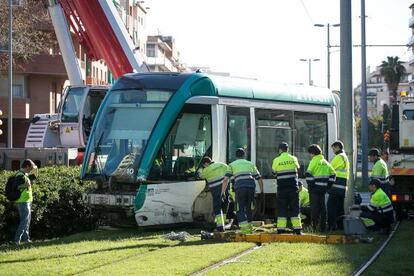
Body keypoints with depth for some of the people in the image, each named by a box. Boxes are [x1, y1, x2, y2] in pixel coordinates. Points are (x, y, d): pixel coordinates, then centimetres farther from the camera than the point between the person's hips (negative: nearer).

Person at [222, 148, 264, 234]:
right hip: (251, 186, 3)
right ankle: (249, 227, 24)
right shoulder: (250, 164, 26)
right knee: (248, 208, 20)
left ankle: (245, 228, -12)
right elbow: (259, 179, 24)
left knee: (240, 209, 1)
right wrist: (261, 191, 32)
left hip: (240, 187, -3)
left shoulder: (232, 165, 17)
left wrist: (223, 192, 8)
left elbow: (226, 179, 5)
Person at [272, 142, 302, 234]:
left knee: (281, 208, 4)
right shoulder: (293, 159, 1)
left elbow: (273, 172, 8)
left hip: (282, 187, -1)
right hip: (293, 187, 1)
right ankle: (297, 229, 4)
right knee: (294, 208, 6)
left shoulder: (276, 160, -4)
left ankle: (280, 229, -1)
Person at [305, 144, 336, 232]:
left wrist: (310, 185, -10)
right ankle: (323, 227, 11)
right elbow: (332, 174, 15)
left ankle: (314, 225, -6)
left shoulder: (314, 161, -8)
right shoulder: (325, 162, 14)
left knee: (314, 207, -3)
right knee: (322, 207, 10)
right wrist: (328, 185, 14)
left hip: (315, 188, -6)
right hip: (324, 187, 6)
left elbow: (308, 174, -17)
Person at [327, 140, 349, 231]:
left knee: (331, 206, -10)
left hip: (336, 185, -10)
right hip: (343, 187, 10)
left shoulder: (338, 157, -9)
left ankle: (331, 225, -14)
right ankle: (340, 225, 14)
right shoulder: (345, 157, 22)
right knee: (340, 206, 13)